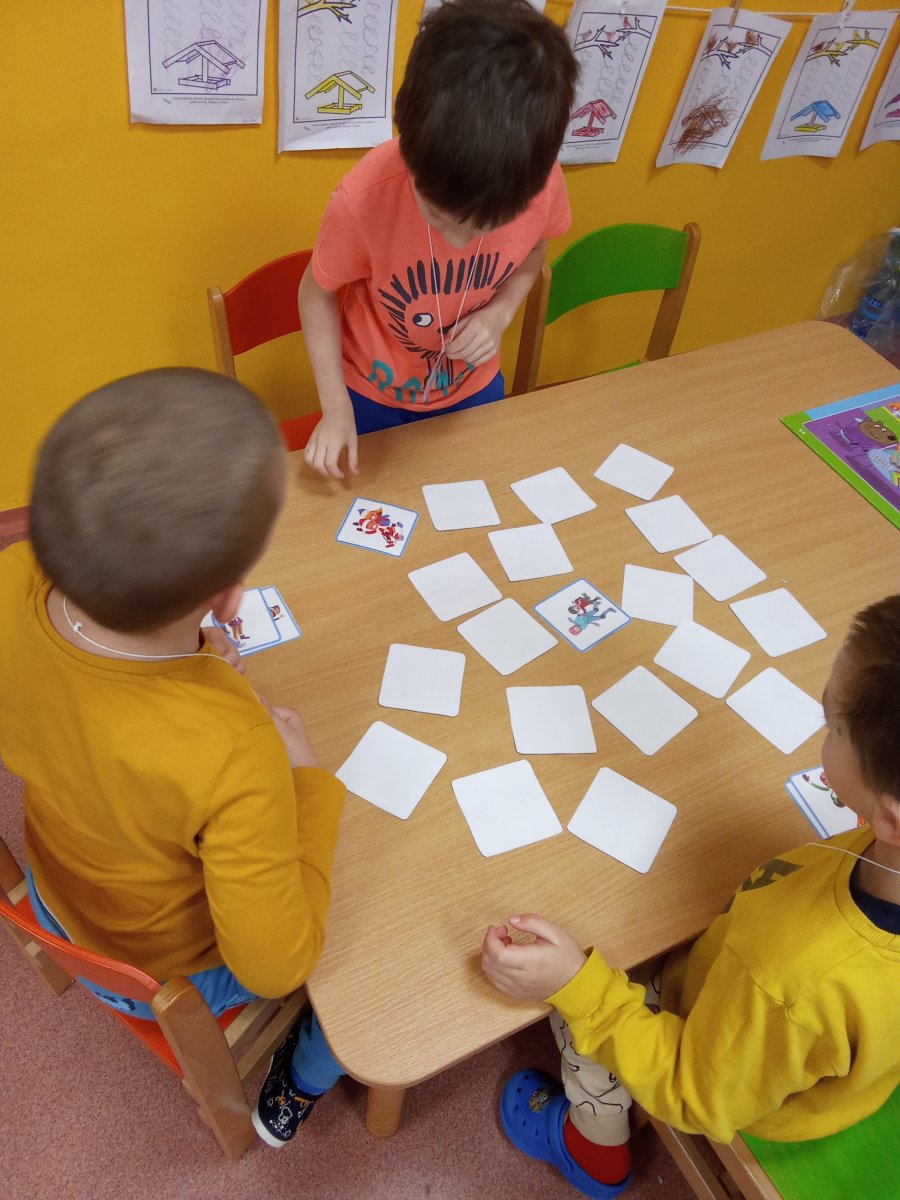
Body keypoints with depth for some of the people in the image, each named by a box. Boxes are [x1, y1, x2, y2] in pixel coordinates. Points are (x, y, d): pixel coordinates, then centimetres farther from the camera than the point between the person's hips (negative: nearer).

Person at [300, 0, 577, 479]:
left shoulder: (543, 181, -24)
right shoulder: (364, 198, -33)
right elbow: (318, 293, -15)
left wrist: (499, 313, -19)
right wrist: (336, 408, -20)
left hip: (473, 388, 2)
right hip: (372, 395, -2)